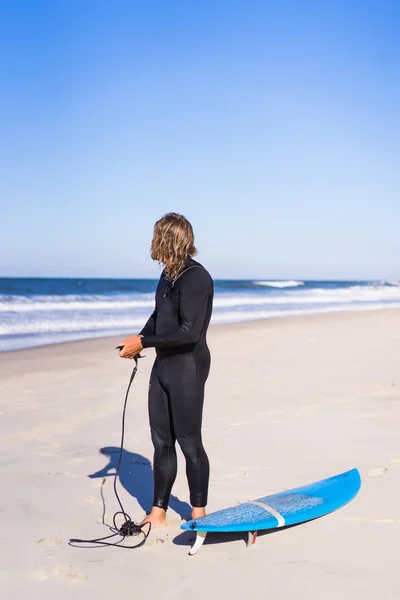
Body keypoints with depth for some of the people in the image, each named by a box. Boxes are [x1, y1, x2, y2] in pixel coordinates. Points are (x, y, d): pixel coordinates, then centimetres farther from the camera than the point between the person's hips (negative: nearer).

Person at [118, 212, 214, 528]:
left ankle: (199, 513, 18)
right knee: (162, 442, 12)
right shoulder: (169, 274, 10)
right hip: (164, 364, 9)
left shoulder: (196, 278, -18)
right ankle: (158, 513, 22)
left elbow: (189, 332, -25)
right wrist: (139, 339, 2)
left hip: (188, 366, -9)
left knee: (189, 443, 2)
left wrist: (144, 342, -19)